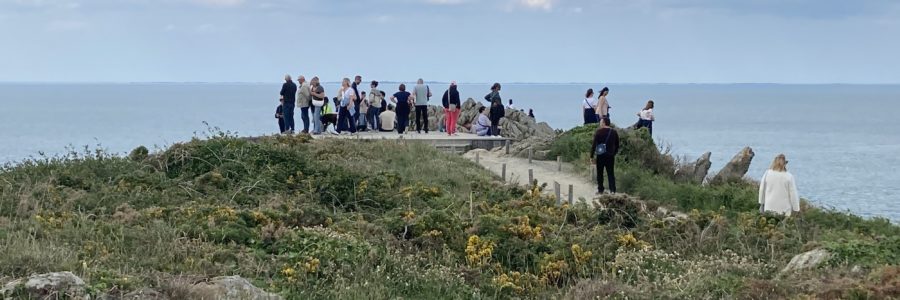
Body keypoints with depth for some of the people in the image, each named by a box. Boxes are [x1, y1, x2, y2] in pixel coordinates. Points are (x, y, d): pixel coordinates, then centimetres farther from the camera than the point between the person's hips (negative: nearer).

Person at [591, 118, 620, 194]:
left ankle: (600, 189, 8)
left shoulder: (598, 132, -7)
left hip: (600, 156, -3)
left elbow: (594, 145, -8)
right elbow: (617, 145, 12)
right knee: (611, 173, 5)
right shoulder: (614, 132, 6)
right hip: (610, 156, 3)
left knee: (599, 173, 7)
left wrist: (592, 156, -5)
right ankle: (612, 190, -5)